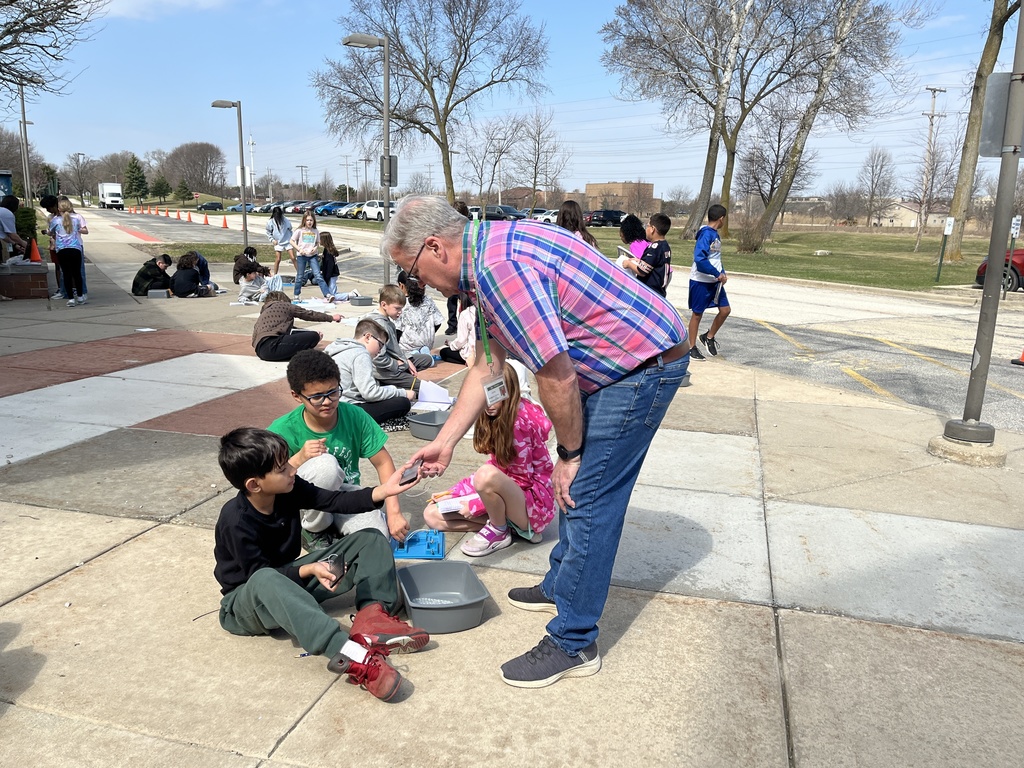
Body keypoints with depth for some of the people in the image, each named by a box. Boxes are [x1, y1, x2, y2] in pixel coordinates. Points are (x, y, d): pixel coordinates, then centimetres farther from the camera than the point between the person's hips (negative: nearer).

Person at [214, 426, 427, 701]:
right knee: (266, 582, -46)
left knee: (369, 540, -3)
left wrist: (382, 491, -24)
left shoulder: (287, 489, -10)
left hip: (290, 578, 7)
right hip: (247, 599, -7)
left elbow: (334, 502, -12)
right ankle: (348, 653, -58)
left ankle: (373, 614, -28)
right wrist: (308, 570, -36)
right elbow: (260, 575, -23)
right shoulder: (236, 522, -26)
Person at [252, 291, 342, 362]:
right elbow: (309, 314, 18)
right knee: (314, 336, -9)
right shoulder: (284, 305, 12)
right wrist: (331, 317, 29)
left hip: (260, 349, 8)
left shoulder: (265, 311, 31)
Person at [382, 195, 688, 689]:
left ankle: (573, 644, 9)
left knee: (586, 499, -5)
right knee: (578, 486, 20)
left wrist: (570, 453, -10)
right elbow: (486, 367, 13)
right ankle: (561, 586, 39)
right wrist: (444, 442, 14)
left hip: (644, 365, -10)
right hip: (620, 364, 10)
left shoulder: (499, 268, -27)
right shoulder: (490, 254, 8)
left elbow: (556, 376, -25)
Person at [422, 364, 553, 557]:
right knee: (432, 515, 3)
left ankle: (498, 531, -8)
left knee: (487, 475, -39)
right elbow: (497, 464, 8)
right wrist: (454, 493, 1)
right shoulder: (497, 417, 2)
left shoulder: (521, 419, -23)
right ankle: (506, 522, 1)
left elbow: (523, 479, -21)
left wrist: (475, 503, -18)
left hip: (534, 503, -9)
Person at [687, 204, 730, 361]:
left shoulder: (715, 235, 10)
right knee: (697, 313, 3)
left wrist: (722, 273, 3)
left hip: (715, 281, 8)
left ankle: (709, 337, 24)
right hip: (701, 282, -8)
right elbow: (700, 259, -28)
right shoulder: (706, 234, -18)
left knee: (725, 310, 6)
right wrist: (718, 274, -23)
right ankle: (692, 348, 15)